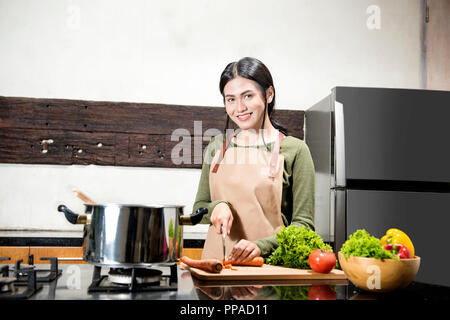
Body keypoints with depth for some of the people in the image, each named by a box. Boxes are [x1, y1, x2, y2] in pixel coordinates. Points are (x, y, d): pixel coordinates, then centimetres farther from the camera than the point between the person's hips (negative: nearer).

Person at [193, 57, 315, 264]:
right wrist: (217, 207, -4)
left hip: (268, 265, -2)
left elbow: (303, 224, -1)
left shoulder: (294, 149, 0)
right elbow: (199, 208, 17)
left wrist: (261, 246, -15)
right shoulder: (218, 146, 10)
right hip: (216, 262, 3)